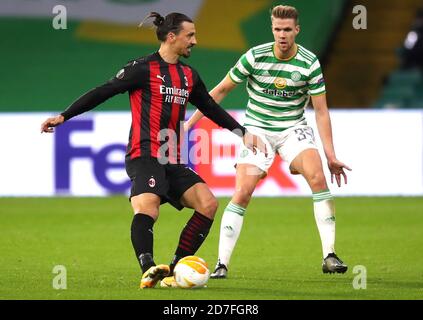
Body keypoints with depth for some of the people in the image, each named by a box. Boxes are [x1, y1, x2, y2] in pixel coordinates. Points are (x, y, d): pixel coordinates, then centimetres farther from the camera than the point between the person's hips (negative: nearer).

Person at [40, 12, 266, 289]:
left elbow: (211, 108, 31)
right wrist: (64, 116, -10)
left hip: (173, 161, 7)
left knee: (207, 203, -8)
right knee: (147, 208, -29)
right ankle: (148, 270, -41)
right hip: (144, 156, -7)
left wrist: (243, 133, 32)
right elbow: (103, 93, -5)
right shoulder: (144, 68, -4)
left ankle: (176, 269, -8)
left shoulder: (189, 75, 17)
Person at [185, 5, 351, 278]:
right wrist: (192, 120, 1)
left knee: (317, 176, -24)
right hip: (257, 129, 0)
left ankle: (330, 256, -21)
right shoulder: (254, 57, -11)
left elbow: (321, 111, -5)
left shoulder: (309, 63, -10)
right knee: (243, 192, -15)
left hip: (293, 128, 0)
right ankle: (222, 264, -8)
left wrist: (331, 156, -9)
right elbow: (221, 90, 2)